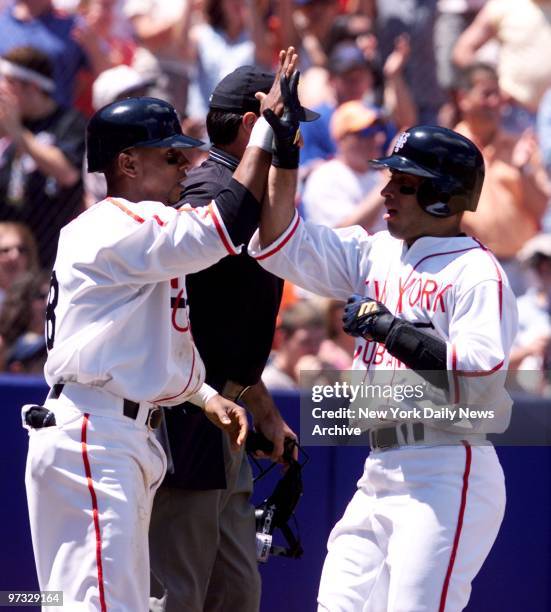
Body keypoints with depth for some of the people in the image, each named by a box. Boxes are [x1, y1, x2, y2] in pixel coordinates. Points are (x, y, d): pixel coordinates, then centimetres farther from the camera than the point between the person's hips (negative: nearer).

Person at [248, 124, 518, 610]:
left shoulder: (477, 272, -6)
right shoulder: (374, 255, 16)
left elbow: (481, 370, -19)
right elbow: (280, 243, 11)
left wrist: (389, 328, -15)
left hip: (447, 474, -8)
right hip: (379, 474, 8)